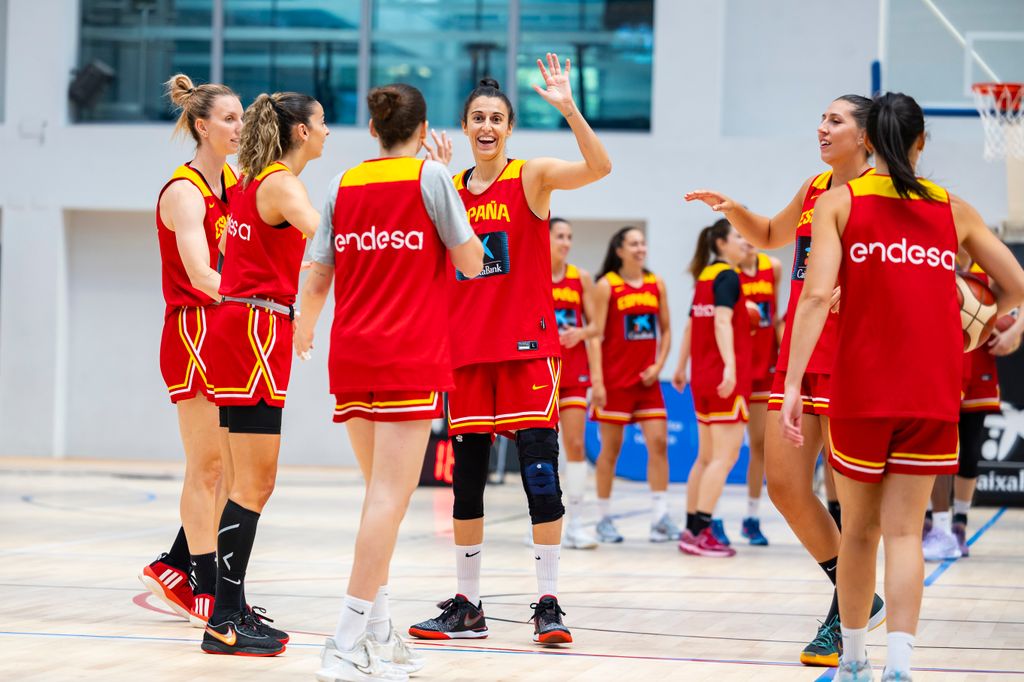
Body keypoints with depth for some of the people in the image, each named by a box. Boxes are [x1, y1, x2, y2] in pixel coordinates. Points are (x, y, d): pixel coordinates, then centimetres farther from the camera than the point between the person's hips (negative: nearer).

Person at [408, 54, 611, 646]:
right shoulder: (450, 190, 10)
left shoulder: (532, 177, -2)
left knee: (540, 471, -8)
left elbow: (600, 167, -21)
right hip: (467, 348, 4)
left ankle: (549, 603, -2)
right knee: (466, 476, 7)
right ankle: (467, 607, 16)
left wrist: (568, 109, -33)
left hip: (527, 346, -4)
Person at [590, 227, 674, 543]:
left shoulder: (656, 284, 8)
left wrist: (658, 365, -1)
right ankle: (604, 519, 11)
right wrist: (597, 380, -14)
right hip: (615, 379, -4)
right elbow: (597, 334, -8)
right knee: (610, 448, 2)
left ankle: (660, 517, -4)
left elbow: (665, 330, 14)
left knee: (658, 443, -5)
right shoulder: (606, 285, -4)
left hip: (646, 378, 4)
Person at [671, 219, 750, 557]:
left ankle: (692, 530, 16)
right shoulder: (728, 276, -10)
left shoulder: (704, 276, 15)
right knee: (725, 456, -9)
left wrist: (681, 368, 30)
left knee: (706, 456, 14)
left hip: (703, 377, 9)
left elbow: (691, 325, 22)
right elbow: (722, 322, -23)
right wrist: (730, 366, -34)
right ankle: (700, 533, -13)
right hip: (727, 378, -9)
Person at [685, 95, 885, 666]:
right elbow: (770, 236, 33)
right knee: (785, 486, 6)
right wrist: (733, 209, 15)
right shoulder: (814, 189, 15)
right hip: (798, 356, 8)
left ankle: (846, 614, 8)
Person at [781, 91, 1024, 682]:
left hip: (861, 389, -1)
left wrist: (793, 383, -12)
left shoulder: (839, 202, 2)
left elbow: (817, 294, -11)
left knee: (860, 530, 14)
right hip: (934, 390, 1)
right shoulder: (954, 210, 9)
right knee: (904, 531, 1)